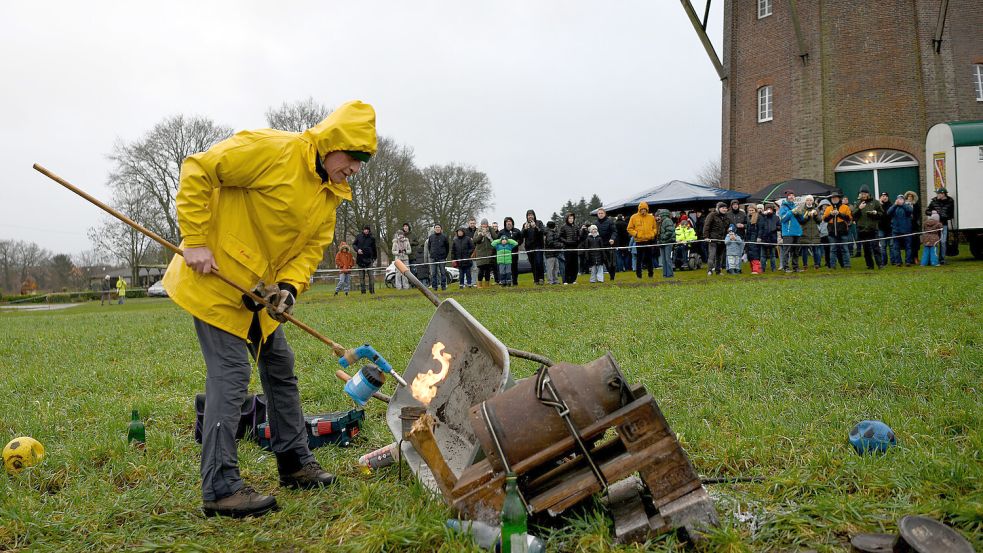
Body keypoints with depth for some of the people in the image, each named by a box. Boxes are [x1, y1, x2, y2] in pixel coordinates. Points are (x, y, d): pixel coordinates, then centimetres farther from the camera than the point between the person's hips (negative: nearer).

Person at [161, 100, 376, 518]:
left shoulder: (332, 194, 5)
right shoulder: (272, 150, -21)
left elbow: (312, 247, 5)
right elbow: (198, 172, -21)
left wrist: (289, 286, -14)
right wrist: (195, 242, -22)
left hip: (258, 289, 9)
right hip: (215, 278, -9)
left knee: (280, 367, 14)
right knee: (231, 373, -12)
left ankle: (295, 462, 28)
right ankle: (220, 487, -5)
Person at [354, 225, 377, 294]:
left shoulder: (372, 238, 3)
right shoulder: (359, 237, 3)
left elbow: (374, 249, 11)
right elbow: (353, 244, 10)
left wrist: (375, 258, 12)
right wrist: (357, 249, -9)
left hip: (369, 258, -1)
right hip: (360, 258, 1)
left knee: (370, 275, -5)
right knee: (362, 276, 4)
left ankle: (372, 290, -2)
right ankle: (363, 290, 8)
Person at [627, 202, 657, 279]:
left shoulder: (651, 217, 8)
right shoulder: (634, 217, 1)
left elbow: (655, 228, 17)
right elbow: (630, 229, 4)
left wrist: (653, 234, -1)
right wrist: (635, 234, -10)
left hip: (649, 241, 2)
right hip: (639, 241, -2)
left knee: (649, 258, 6)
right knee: (639, 258, 1)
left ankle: (651, 273, 14)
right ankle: (638, 274, 8)